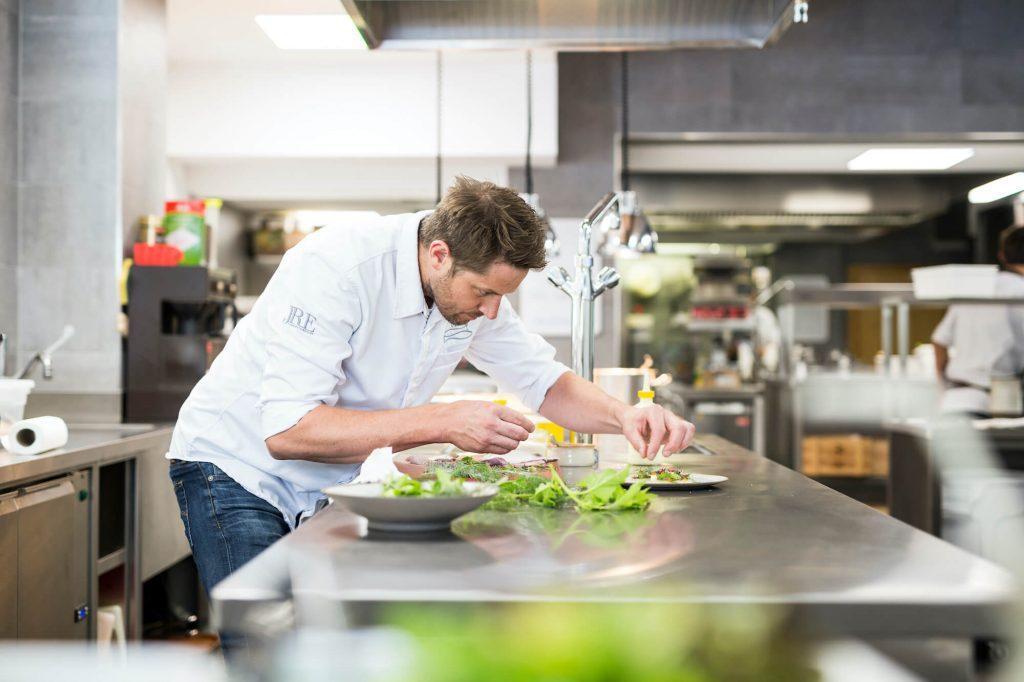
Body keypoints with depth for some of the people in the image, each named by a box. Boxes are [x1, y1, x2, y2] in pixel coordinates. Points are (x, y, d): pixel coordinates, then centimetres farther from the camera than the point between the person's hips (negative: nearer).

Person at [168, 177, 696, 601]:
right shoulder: (333, 269, -30)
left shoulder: (474, 281, -8)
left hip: (341, 485, 6)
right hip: (238, 468, -6)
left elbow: (546, 381, 3)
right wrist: (444, 424, -37)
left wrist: (622, 416, -18)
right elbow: (287, 430, -35)